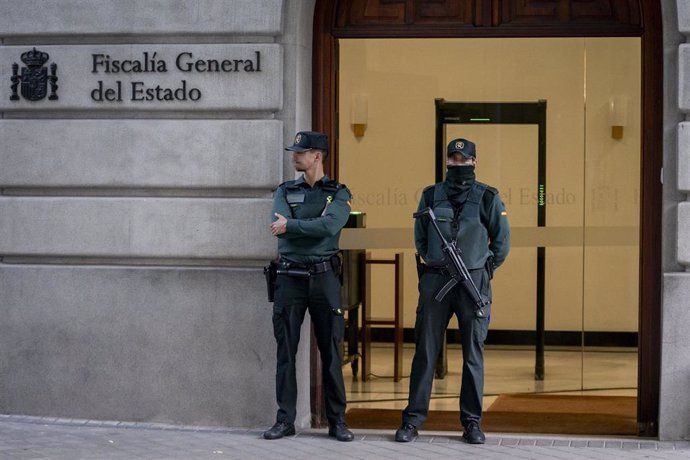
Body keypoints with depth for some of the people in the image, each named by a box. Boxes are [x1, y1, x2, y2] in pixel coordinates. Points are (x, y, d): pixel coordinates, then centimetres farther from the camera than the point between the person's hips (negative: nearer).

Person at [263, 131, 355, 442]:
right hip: (289, 276, 2)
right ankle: (285, 420, 8)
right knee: (286, 350, 2)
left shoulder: (339, 193, 3)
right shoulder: (285, 191, 11)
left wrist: (291, 224, -13)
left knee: (331, 352, 1)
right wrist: (315, 225, -13)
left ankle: (337, 421, 8)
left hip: (324, 277, -2)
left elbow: (330, 226, -17)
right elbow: (279, 226, -8)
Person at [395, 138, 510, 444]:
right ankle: (413, 419, 6)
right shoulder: (431, 195, 8)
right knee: (425, 351, 2)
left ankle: (472, 422, 10)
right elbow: (420, 237, 19)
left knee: (473, 354, 3)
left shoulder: (487, 197, 3)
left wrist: (484, 270, 10)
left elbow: (502, 241, 10)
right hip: (434, 281, 1)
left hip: (474, 283, -1)